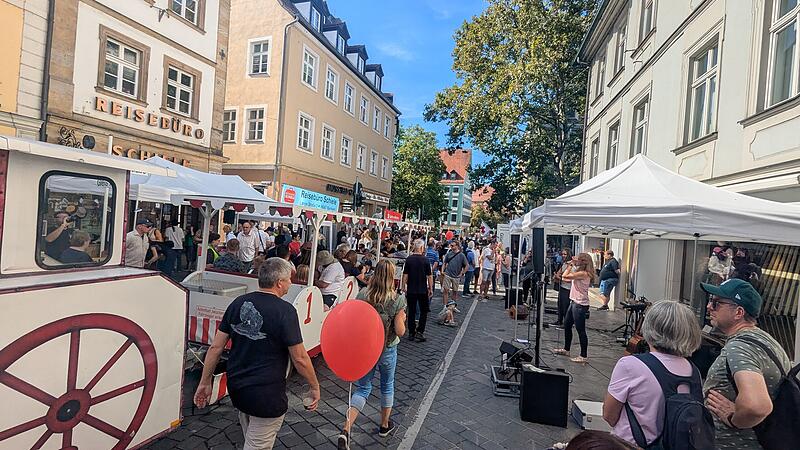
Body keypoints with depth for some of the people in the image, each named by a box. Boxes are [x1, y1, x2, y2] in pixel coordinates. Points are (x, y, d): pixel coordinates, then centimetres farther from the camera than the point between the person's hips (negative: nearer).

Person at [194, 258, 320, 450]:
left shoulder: (238, 303, -2)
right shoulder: (285, 311, -20)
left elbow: (216, 347, 1)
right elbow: (299, 358, -17)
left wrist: (205, 382, 12)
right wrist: (314, 387, -3)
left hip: (236, 387, 7)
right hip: (266, 394, -7)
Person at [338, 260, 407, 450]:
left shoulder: (362, 294, -12)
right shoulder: (398, 300, -18)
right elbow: (400, 331, -15)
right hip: (387, 350, -1)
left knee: (362, 388, 15)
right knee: (387, 386, 22)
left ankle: (346, 430, -1)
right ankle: (385, 425, 41)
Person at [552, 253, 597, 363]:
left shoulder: (583, 273, -20)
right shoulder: (580, 273, 11)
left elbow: (565, 276, -23)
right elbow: (565, 277, 11)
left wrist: (570, 266, -10)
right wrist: (571, 265, 8)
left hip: (580, 305, -11)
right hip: (574, 302, 11)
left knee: (580, 330, -2)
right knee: (567, 325, 18)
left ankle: (584, 356, 9)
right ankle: (566, 349, 32)